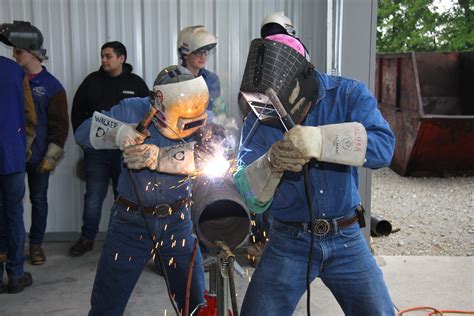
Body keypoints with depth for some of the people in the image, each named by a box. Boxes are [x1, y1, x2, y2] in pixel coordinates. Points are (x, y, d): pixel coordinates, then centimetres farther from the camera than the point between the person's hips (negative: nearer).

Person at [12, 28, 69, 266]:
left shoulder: (51, 85, -4)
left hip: (38, 155, -3)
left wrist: (51, 155, -11)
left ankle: (36, 244, 19)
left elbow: (60, 124, -6)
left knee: (39, 199, 7)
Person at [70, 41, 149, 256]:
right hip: (96, 150, 1)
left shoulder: (136, 83, 2)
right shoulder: (92, 80, 5)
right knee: (93, 196, 4)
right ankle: (87, 238, 17)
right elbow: (77, 111, 12)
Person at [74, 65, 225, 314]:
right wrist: (118, 132, -33)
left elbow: (207, 153, -29)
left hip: (177, 220, 1)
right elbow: (83, 132, -13)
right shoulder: (134, 110, -12)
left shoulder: (201, 121, -11)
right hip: (131, 220, -1)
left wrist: (158, 158, -40)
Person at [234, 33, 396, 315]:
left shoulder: (348, 94, -7)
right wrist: (270, 164, -28)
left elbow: (384, 145, -23)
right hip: (289, 241, 1)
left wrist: (321, 141, -37)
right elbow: (248, 196, -7)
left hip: (346, 239, 0)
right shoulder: (258, 122, -4)